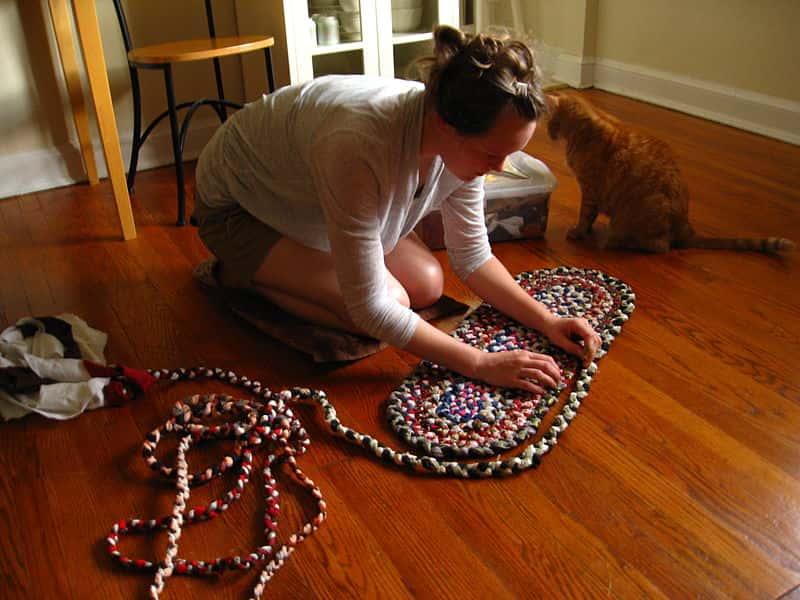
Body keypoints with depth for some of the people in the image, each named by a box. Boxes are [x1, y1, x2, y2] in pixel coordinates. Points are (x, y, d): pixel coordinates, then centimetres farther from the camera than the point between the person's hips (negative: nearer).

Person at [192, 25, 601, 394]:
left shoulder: (463, 140, -21)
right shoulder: (360, 147, -43)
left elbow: (472, 256, -7)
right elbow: (371, 309, -36)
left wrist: (547, 322, -16)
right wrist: (481, 365, -31)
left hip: (310, 191, 7)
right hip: (238, 204, -6)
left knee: (427, 287, -1)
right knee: (389, 302, -19)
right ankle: (242, 273, 3)